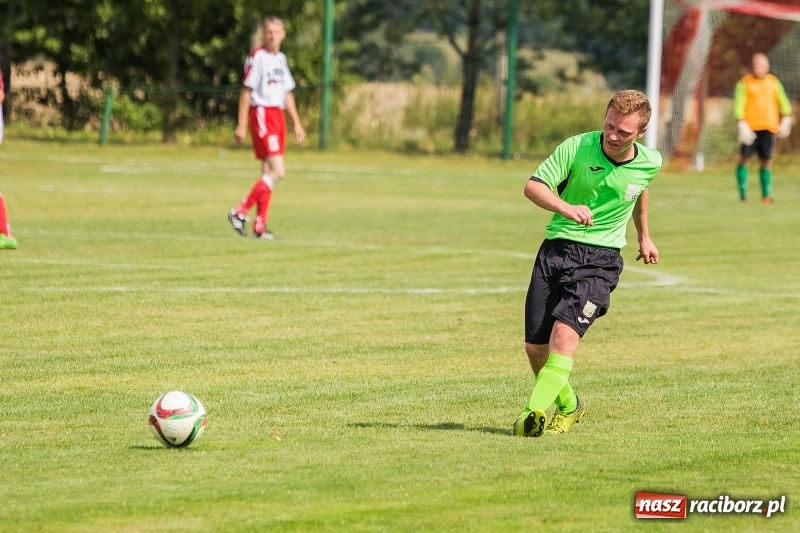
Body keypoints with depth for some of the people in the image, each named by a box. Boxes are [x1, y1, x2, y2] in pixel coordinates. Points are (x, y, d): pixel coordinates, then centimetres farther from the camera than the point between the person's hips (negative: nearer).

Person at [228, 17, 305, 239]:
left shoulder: (281, 59, 16)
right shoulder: (257, 57, -8)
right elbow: (246, 91, -9)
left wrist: (296, 123, 20)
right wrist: (242, 125, -12)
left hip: (278, 116, 8)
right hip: (262, 114, -8)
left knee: (269, 171, 8)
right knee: (278, 171, -16)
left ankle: (259, 225, 11)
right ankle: (240, 212, -10)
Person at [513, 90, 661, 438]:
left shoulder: (650, 163, 0)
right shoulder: (577, 147, -9)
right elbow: (533, 186, -16)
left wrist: (644, 236, 38)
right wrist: (565, 208, -36)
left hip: (600, 257, -1)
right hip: (556, 248, 1)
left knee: (565, 331, -25)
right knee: (535, 347, 1)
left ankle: (535, 413, -32)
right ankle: (568, 406, 28)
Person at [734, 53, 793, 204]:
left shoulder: (774, 82, 12)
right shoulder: (744, 83, -1)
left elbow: (783, 102, 17)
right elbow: (739, 106, -8)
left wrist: (786, 121, 5)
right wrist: (743, 127, -19)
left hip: (768, 128, 3)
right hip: (750, 128, -3)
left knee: (766, 161, 1)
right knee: (744, 158, -4)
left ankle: (766, 195, 5)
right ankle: (742, 193, 2)